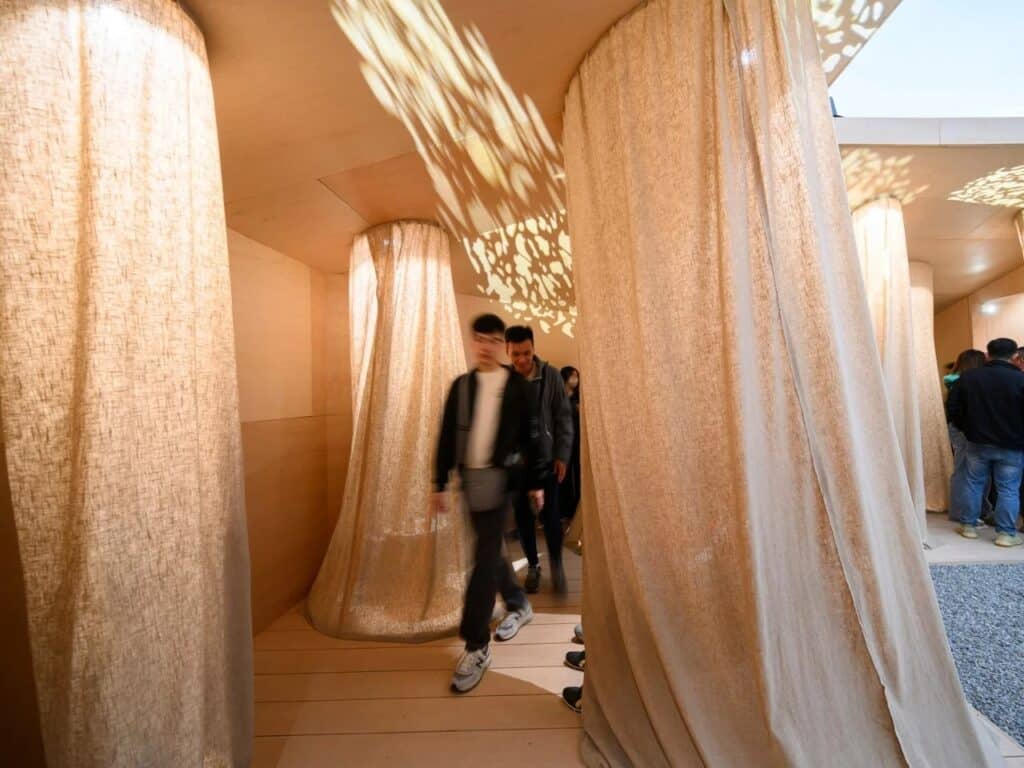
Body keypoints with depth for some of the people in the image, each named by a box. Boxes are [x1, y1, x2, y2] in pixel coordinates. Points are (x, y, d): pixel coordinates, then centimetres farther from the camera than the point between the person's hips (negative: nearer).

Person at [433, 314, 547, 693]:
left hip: (499, 475, -4)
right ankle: (519, 605, 39)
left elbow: (530, 435, 0)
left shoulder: (517, 385, -1)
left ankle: (477, 647, 5)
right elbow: (447, 436, 7)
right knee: (490, 551, 17)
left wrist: (536, 482, 0)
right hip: (470, 476, 5)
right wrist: (440, 483, 5)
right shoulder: (461, 385, 8)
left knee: (485, 558, -5)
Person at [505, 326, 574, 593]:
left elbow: (563, 417, -3)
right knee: (523, 515, 11)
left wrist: (562, 455, -6)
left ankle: (556, 564, 25)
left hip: (546, 457, -1)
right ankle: (532, 565, 30)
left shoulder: (551, 376, -7)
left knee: (550, 514, 3)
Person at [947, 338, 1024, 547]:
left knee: (972, 483, 11)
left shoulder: (967, 377, -3)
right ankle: (1006, 533, 10)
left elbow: (953, 410, 1)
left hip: (977, 443, 1)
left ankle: (969, 525, 19)